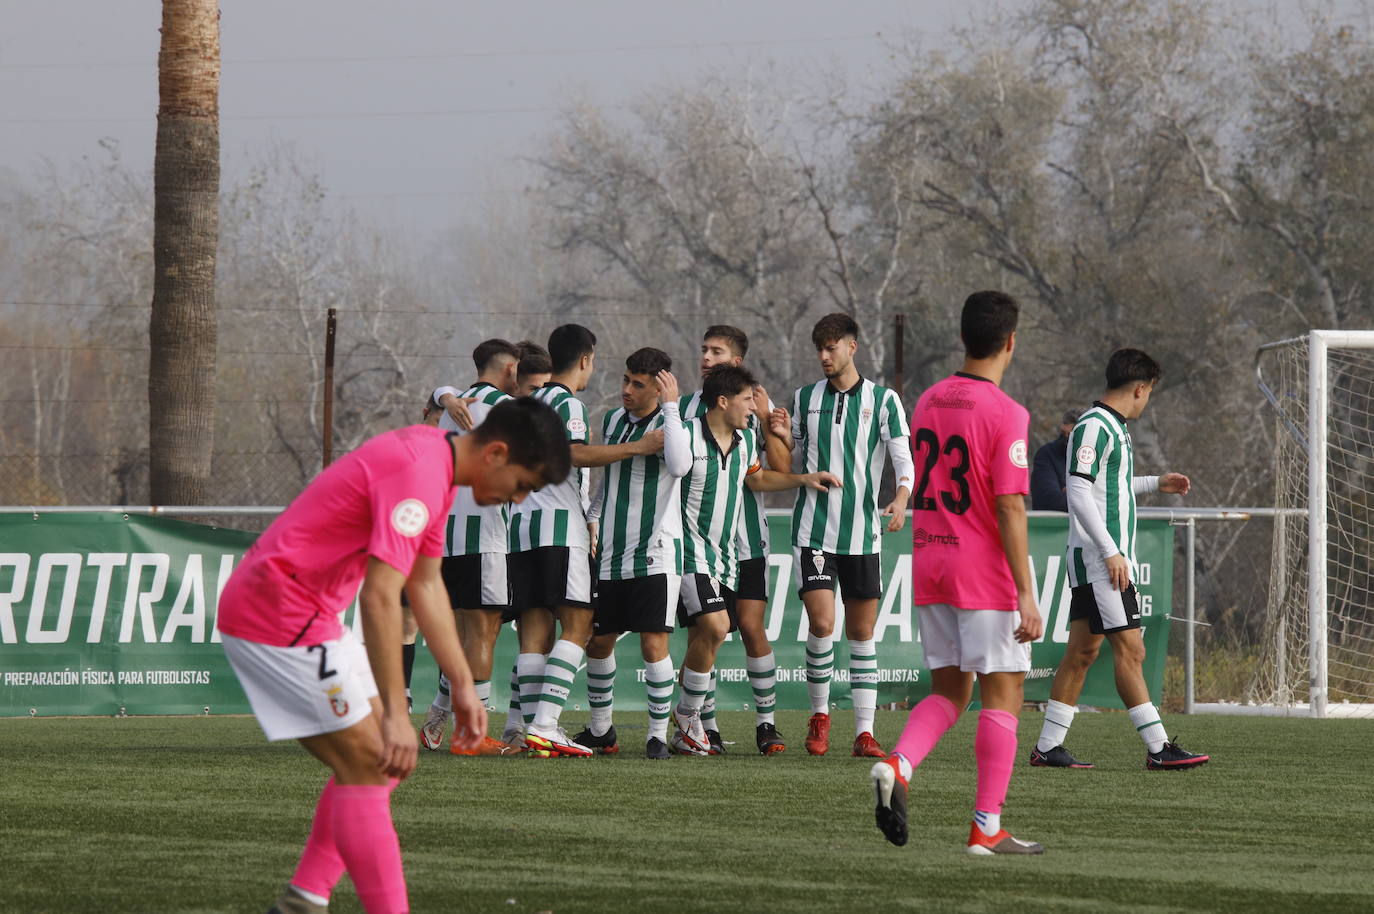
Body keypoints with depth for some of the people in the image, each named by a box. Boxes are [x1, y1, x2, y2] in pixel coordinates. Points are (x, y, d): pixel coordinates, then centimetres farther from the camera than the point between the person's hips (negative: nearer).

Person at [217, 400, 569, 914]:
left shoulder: (433, 462, 10)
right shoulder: (417, 473, -23)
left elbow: (424, 583, 22)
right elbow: (380, 595, -28)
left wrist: (463, 686, 22)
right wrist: (395, 715, -28)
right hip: (279, 615, -11)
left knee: (378, 761, 11)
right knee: (366, 765, -12)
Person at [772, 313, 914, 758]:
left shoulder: (883, 400, 2)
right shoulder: (805, 398, 9)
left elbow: (903, 457, -7)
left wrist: (901, 496, -26)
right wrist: (782, 437, -5)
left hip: (862, 532, 0)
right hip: (813, 529, 0)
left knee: (862, 633, 2)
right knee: (822, 623, -13)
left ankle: (864, 732, 5)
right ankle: (819, 714, 6)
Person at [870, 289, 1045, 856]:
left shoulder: (929, 402, 8)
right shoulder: (1005, 414, -14)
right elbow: (1009, 509, -17)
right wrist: (1025, 595, -16)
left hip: (928, 560, 7)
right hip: (984, 572, -7)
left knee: (949, 689, 15)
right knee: (1002, 694, 2)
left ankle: (897, 765, -12)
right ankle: (987, 827, 0)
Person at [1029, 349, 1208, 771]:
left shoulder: (1113, 427, 18)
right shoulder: (1093, 427, -14)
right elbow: (1079, 494, -20)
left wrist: (1156, 483, 33)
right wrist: (1110, 552, -23)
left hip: (1111, 558, 11)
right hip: (1099, 560, -11)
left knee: (1082, 650, 9)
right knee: (1129, 648, -11)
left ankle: (1047, 747, 11)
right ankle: (1158, 748, -13)